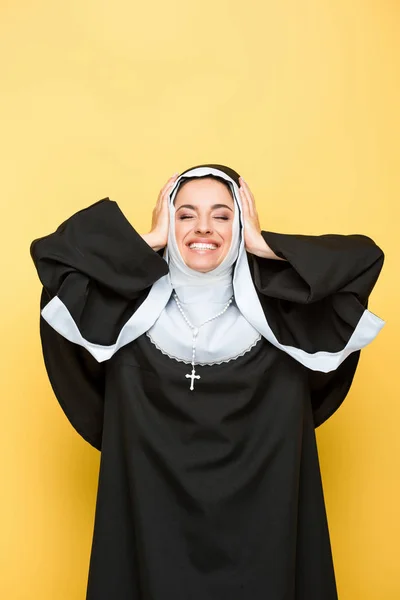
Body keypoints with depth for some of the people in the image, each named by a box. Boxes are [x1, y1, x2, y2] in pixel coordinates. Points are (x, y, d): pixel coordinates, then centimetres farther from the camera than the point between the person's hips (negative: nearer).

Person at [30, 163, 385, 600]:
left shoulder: (276, 308, -3)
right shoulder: (131, 308, -2)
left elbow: (365, 257, -6)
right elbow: (52, 252, -7)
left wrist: (262, 244, -6)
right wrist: (151, 240, -6)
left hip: (257, 517, 0)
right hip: (154, 515, 0)